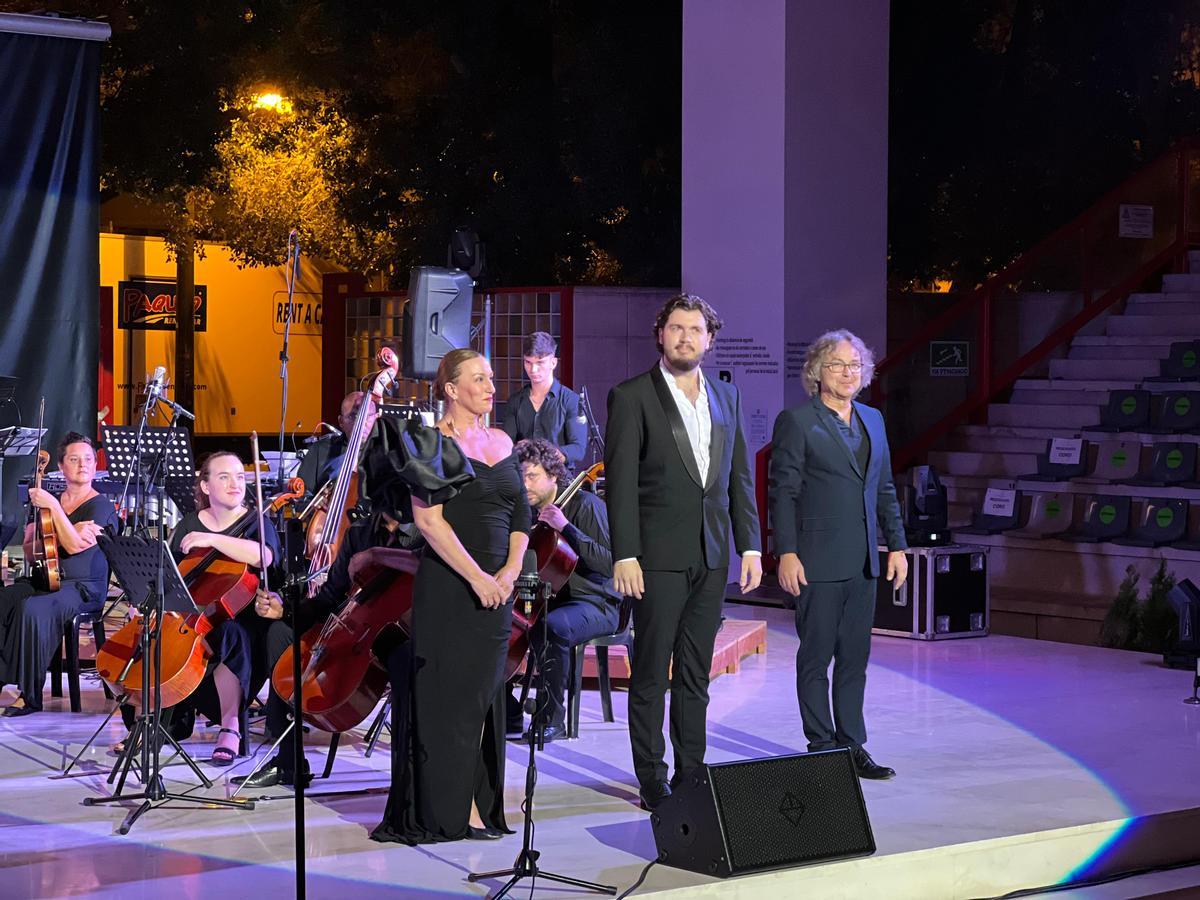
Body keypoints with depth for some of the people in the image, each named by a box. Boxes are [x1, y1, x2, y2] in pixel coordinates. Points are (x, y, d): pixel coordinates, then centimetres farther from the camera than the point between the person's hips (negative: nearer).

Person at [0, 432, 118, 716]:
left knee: (32, 609, -34)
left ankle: (30, 695, -28)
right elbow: (30, 551, 6)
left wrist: (54, 507, -15)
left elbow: (75, 546, -15)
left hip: (82, 588, -6)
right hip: (44, 580, 6)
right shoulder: (45, 501, 16)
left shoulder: (101, 507, 0)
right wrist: (67, 532, -9)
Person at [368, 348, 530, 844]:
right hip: (447, 586, -6)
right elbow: (429, 521, -14)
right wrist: (476, 577, -16)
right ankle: (448, 811, 1)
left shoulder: (502, 442, 14)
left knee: (483, 695, 8)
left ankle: (477, 808, 12)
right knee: (447, 696, -4)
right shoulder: (432, 442, -6)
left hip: (495, 588, 6)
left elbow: (520, 515, 15)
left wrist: (511, 570, -2)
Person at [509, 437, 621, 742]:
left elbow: (609, 563, -22)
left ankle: (551, 719, -28)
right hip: (543, 602, 7)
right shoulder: (527, 511, 10)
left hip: (593, 605, -7)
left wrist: (565, 527, -25)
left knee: (550, 628, -38)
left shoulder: (585, 505, -11)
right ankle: (507, 714, -5)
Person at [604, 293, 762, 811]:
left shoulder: (725, 397, 13)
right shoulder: (631, 397, -3)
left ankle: (691, 774, 16)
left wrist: (750, 546, 8)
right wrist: (625, 556, -14)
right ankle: (652, 782, 6)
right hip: (658, 555, -5)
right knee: (651, 675, 0)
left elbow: (740, 477, 14)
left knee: (696, 674, 10)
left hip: (712, 556, 5)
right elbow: (620, 482, -8)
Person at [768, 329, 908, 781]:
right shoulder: (796, 421, -5)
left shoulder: (873, 420, 14)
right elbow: (782, 492, -8)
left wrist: (897, 545, 12)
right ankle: (822, 748, 9)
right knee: (816, 657, 2)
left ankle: (852, 747, 15)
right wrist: (786, 553, -14)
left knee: (855, 658, 9)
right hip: (817, 561, -6)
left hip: (862, 562, 6)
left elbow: (885, 489, 18)